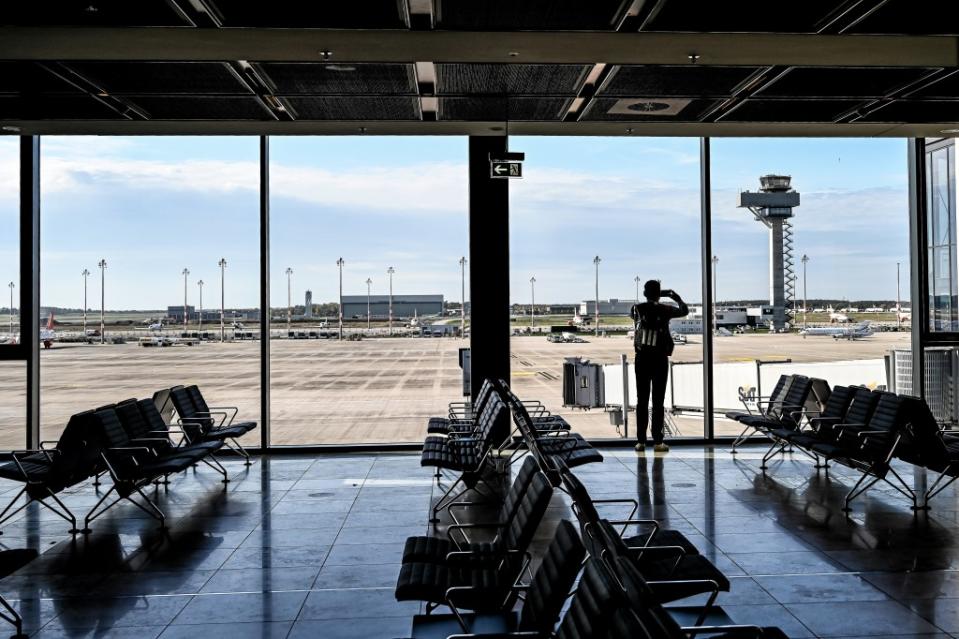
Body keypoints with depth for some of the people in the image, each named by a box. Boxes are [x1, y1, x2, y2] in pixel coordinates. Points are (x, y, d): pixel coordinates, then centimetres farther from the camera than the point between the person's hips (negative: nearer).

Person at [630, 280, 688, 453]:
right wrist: (676, 297, 28)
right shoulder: (664, 310, -6)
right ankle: (657, 441, 1)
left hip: (642, 358, 2)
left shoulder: (637, 309, 0)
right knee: (658, 401, 1)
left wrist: (653, 300, 32)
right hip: (659, 359, -2)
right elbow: (684, 311, 10)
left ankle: (641, 441, 6)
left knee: (642, 400, 6)